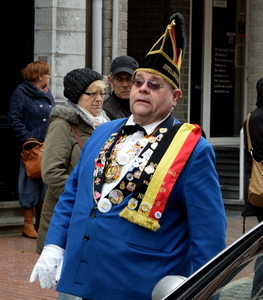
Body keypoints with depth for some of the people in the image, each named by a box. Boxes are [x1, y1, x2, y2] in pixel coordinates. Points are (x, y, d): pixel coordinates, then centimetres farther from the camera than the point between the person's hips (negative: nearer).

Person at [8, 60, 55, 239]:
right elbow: (14, 120, -11)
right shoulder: (21, 93, -6)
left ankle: (41, 222, 19)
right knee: (30, 185, -1)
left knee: (46, 185, 9)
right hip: (32, 148, -6)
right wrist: (28, 140, -17)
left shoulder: (48, 94, 15)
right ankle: (28, 224, 7)